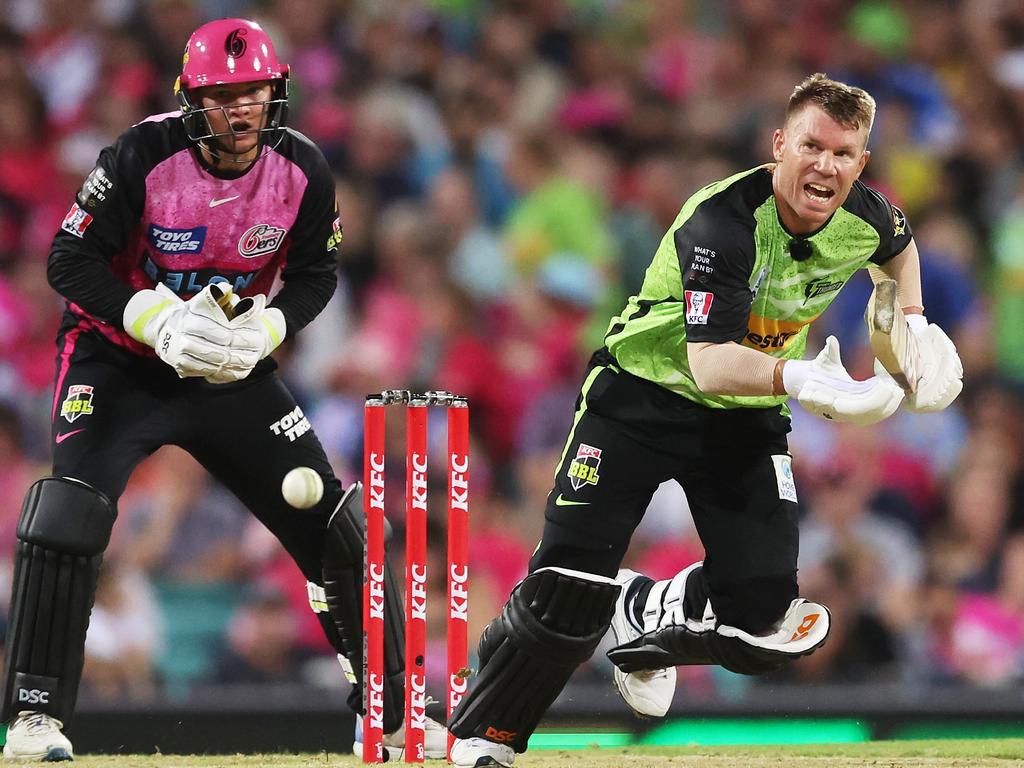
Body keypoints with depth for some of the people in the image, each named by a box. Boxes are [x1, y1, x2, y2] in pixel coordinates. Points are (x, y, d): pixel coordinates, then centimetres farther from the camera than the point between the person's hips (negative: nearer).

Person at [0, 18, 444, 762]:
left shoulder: (303, 170, -11)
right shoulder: (144, 156, -22)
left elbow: (315, 274, 2)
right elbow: (71, 260, -18)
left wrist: (266, 328, -18)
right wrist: (157, 323, -29)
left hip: (235, 368, 3)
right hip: (119, 362, -3)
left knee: (335, 523, 0)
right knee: (69, 517, -24)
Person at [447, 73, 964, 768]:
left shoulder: (865, 217, -10)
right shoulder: (722, 221, -29)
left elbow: (899, 244, 19)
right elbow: (709, 363, -40)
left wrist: (914, 322, 5)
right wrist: (795, 378, -57)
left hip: (749, 420, 5)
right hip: (644, 396, -5)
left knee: (765, 619, -10)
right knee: (566, 596, -13)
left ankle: (646, 613, 23)